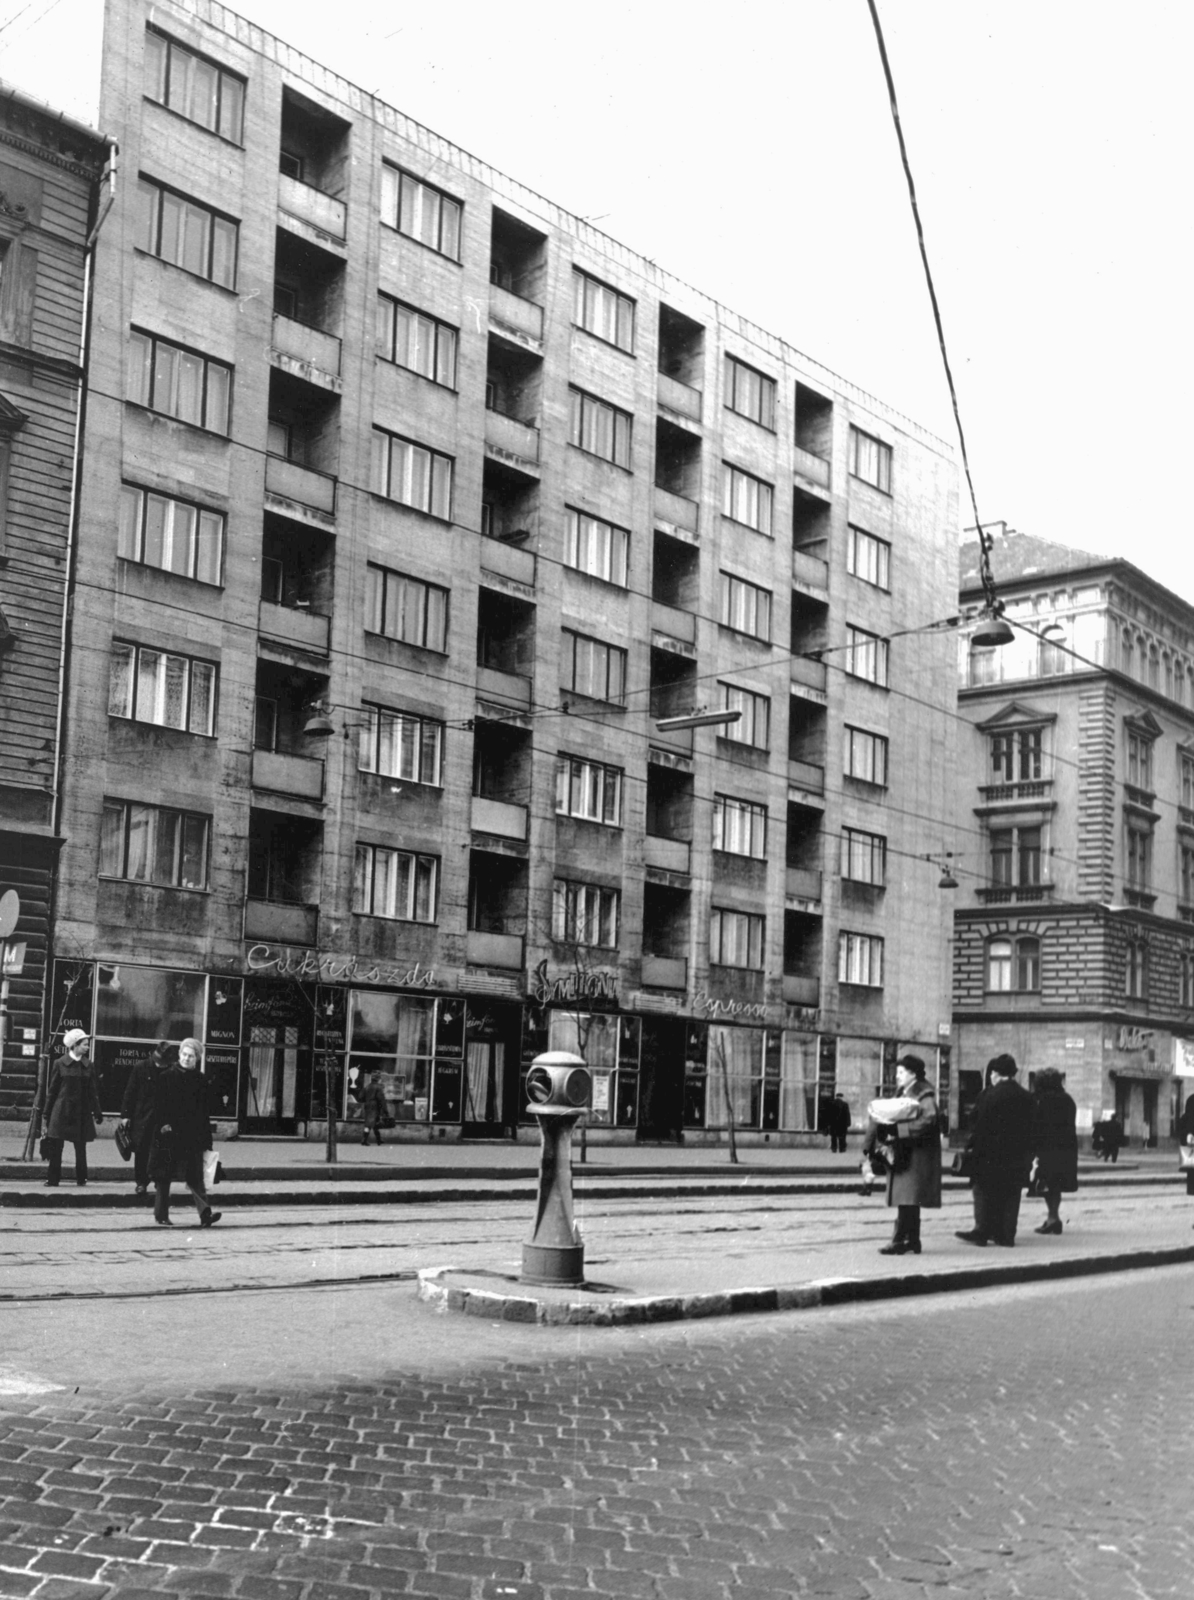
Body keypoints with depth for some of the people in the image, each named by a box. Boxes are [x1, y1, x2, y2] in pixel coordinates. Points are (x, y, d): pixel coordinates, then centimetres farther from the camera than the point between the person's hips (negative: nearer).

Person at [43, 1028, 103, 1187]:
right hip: (62, 1110, -2)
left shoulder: (87, 1065, 6)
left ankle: (81, 1179, 13)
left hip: (82, 1111, 2)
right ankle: (53, 1179, 5)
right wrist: (47, 1113, 1)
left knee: (81, 1147, 4)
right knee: (56, 1147, -2)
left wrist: (97, 1112, 4)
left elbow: (92, 1090, 8)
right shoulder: (60, 1064, -1)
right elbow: (52, 1090, 2)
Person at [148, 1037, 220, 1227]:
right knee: (164, 1176, 4)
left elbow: (203, 1111, 11)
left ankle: (205, 1213, -13)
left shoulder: (199, 1080, 9)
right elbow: (159, 1104, -2)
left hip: (192, 1136, 2)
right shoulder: (166, 1076, 0)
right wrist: (163, 1124, -15)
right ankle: (161, 1215, 14)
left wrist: (207, 1139, 8)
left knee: (195, 1176, -5)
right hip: (169, 1133, -2)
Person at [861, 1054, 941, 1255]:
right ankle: (912, 1241, 15)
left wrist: (898, 1130, -24)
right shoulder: (903, 1094, 17)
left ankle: (900, 1240, -11)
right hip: (902, 1154, 8)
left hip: (916, 1154, -8)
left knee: (907, 1199, -10)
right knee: (908, 1201, 10)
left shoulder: (924, 1095, -8)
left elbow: (927, 1121, -23)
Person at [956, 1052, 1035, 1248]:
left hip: (991, 1155, -5)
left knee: (985, 1193, 3)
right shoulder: (1025, 1097, 7)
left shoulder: (989, 1095, -11)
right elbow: (1030, 1128, 11)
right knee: (1011, 1195, 9)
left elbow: (980, 1126, -12)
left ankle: (982, 1232, 2)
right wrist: (1027, 1154, 16)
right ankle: (1006, 1235, 10)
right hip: (1017, 1156, 5)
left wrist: (971, 1146, -4)